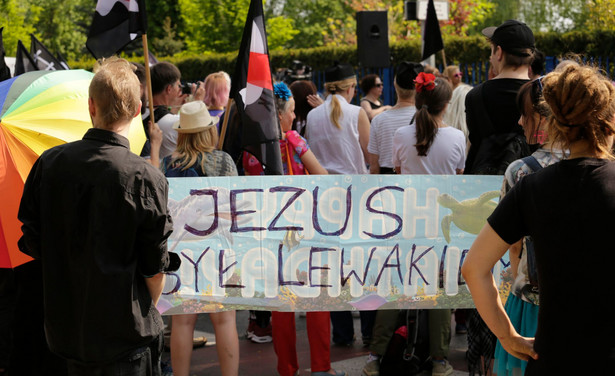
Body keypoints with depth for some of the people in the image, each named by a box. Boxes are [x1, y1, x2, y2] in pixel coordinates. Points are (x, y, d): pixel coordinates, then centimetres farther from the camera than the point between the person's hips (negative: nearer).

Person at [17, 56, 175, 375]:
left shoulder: (49, 163, -6)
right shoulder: (144, 178, -18)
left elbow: (32, 244, 3)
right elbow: (154, 267, -11)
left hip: (65, 330, 5)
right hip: (125, 336, -4)